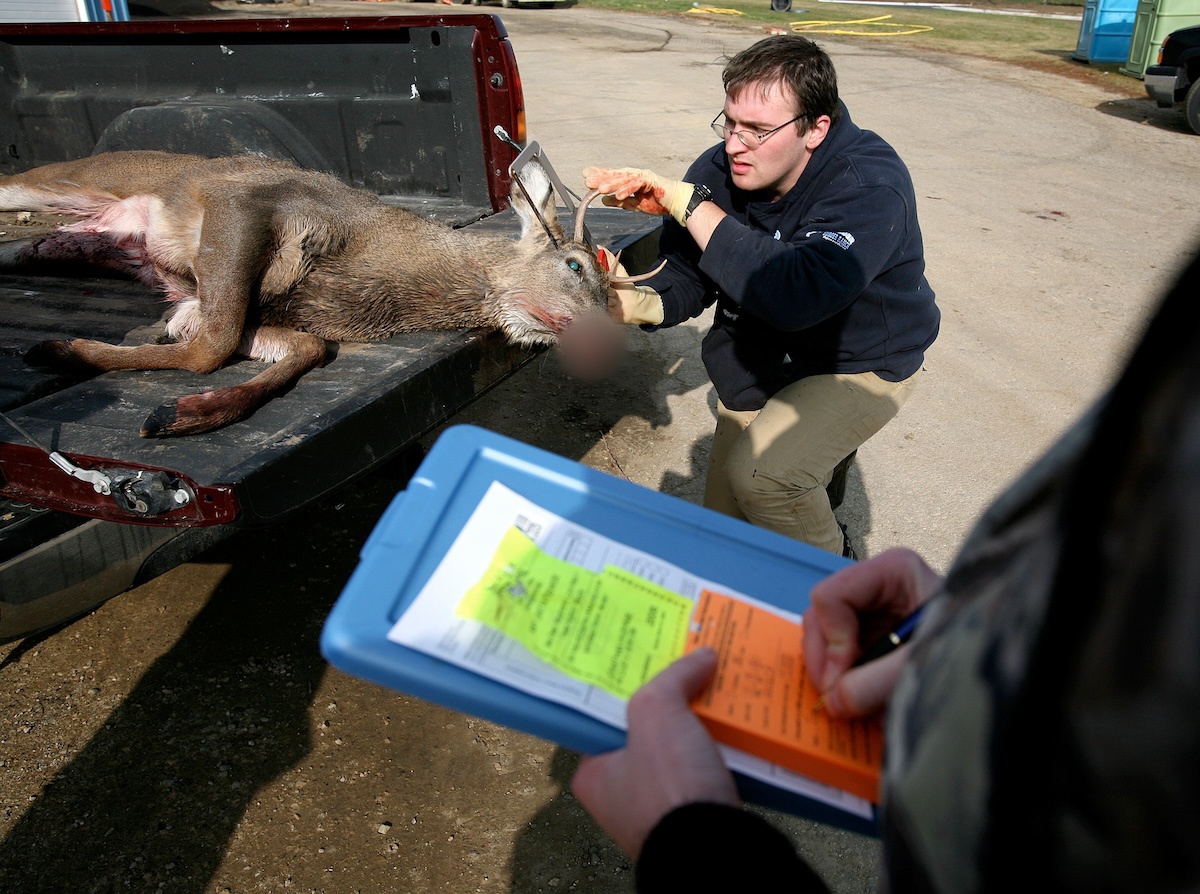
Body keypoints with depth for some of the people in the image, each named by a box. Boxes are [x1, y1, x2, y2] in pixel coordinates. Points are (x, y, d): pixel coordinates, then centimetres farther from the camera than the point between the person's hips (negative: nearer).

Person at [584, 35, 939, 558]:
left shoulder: (872, 186, -30)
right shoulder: (718, 172, -14)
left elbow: (795, 295, -47)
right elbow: (686, 277, -7)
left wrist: (687, 203, -45)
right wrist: (642, 304, -32)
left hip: (862, 361, -5)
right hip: (761, 357, 6)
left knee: (759, 475, -29)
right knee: (726, 526, 9)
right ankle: (824, 439, 38)